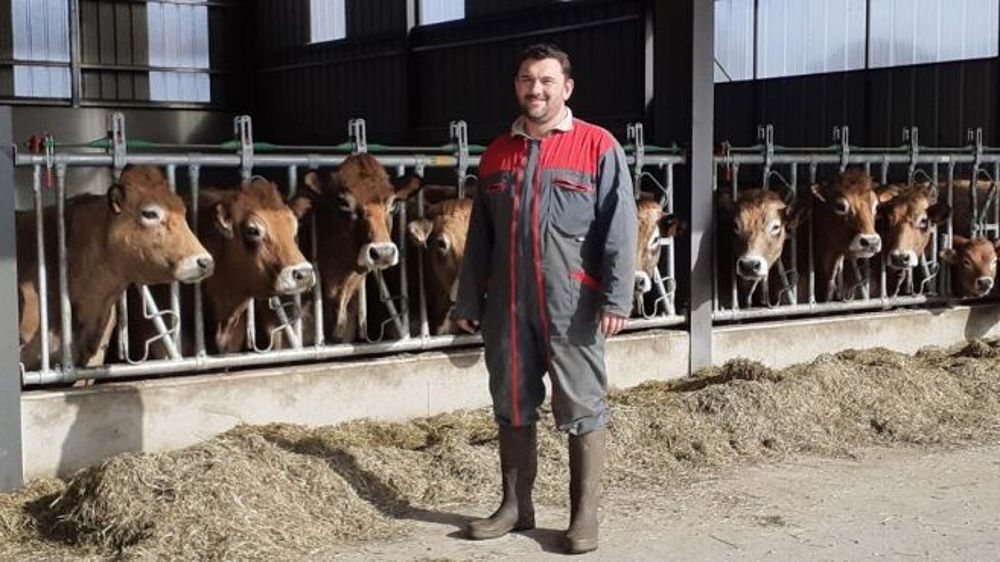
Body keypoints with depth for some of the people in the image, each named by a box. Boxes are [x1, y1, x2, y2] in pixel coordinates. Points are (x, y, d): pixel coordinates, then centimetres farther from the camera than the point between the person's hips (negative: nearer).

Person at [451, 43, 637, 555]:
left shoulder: (598, 148, -1)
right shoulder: (497, 155, 13)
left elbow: (619, 229, -6)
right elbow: (479, 239, 16)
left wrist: (616, 298, -13)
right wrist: (468, 302, 13)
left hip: (571, 305, -4)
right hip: (507, 305, 5)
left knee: (581, 409, 1)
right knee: (512, 405, 11)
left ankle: (584, 515, 11)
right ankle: (515, 506, 23)